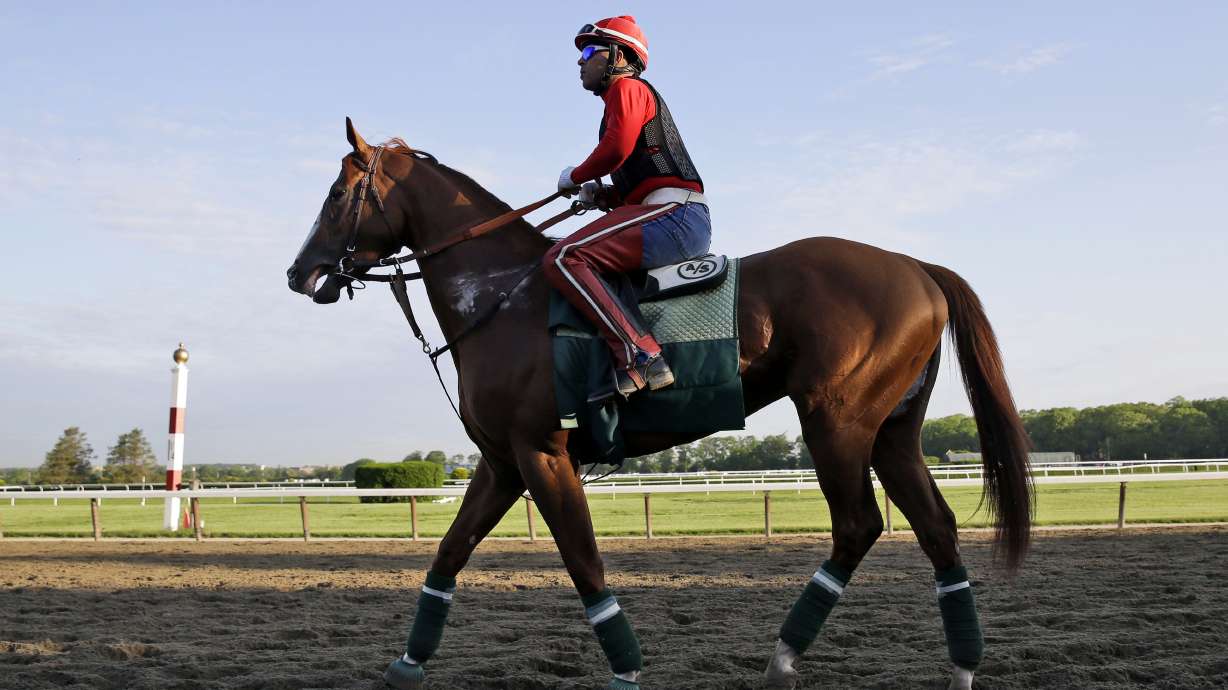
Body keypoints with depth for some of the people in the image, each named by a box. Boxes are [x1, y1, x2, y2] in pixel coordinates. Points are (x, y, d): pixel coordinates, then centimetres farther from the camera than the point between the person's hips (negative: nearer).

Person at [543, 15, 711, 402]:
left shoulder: (627, 88, 2)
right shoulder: (626, 97, 31)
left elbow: (616, 148, -16)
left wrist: (574, 177, 2)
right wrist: (601, 195, 14)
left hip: (673, 212, -10)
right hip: (686, 223, 10)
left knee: (563, 259, -22)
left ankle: (639, 356, -33)